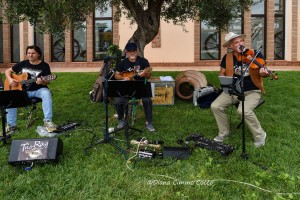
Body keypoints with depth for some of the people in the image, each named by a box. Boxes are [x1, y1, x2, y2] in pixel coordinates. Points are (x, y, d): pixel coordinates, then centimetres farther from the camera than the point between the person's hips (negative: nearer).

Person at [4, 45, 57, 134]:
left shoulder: (44, 65, -1)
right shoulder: (23, 63, 9)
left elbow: (47, 81, -6)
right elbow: (8, 71, 16)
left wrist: (42, 81, -30)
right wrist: (10, 79, -5)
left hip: (38, 90, -3)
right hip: (23, 90, 3)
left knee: (46, 93, -37)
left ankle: (48, 121, -34)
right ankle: (11, 125, -12)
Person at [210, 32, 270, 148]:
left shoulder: (255, 54, -7)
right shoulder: (227, 58, 2)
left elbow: (264, 72, -3)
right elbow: (222, 73, 12)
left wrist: (264, 73, -28)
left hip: (252, 91, -4)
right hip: (233, 91, 4)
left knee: (244, 110, -31)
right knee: (215, 106, -13)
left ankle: (260, 135, -5)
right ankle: (224, 132, 11)